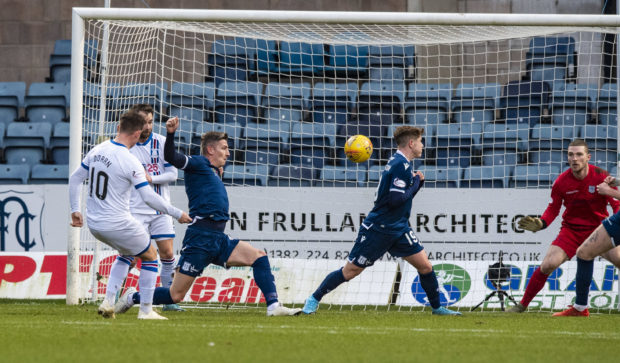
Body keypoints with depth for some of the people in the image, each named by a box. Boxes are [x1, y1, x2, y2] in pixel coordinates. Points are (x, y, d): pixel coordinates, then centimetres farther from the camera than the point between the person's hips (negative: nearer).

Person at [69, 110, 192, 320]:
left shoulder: (97, 151, 2)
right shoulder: (130, 162, -19)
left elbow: (75, 179, 11)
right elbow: (149, 198, -21)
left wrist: (75, 210, 19)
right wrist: (177, 214, -10)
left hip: (94, 224, 7)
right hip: (117, 223, -7)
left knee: (128, 253, 30)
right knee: (150, 256, 14)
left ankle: (108, 301, 17)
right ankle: (146, 310, 12)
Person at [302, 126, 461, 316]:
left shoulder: (402, 163, 10)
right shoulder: (401, 165, -19)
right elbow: (396, 200, -26)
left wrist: (417, 181, 3)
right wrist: (416, 183, -14)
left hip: (399, 229, 9)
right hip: (378, 228, -9)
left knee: (425, 266, 1)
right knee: (350, 271, -2)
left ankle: (437, 307, 14)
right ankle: (314, 299, 12)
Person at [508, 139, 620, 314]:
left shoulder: (601, 177, -11)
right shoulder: (562, 182, -7)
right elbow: (553, 208, 4)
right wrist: (540, 224, -15)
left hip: (598, 230, 0)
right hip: (571, 230, 0)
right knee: (547, 265, -16)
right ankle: (522, 305, -2)